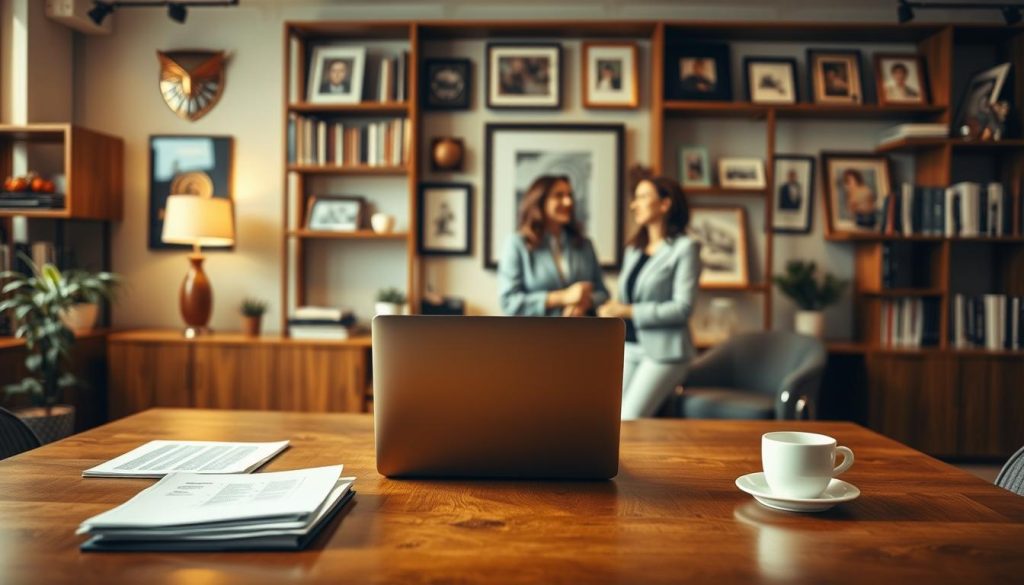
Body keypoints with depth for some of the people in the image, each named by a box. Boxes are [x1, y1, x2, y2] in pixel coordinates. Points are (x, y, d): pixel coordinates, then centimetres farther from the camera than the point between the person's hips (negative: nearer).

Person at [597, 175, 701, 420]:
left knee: (628, 421, -16)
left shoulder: (685, 248, -5)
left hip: (662, 351, -6)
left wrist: (627, 311, -15)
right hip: (628, 348, 6)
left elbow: (683, 307, -13)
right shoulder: (633, 249, 16)